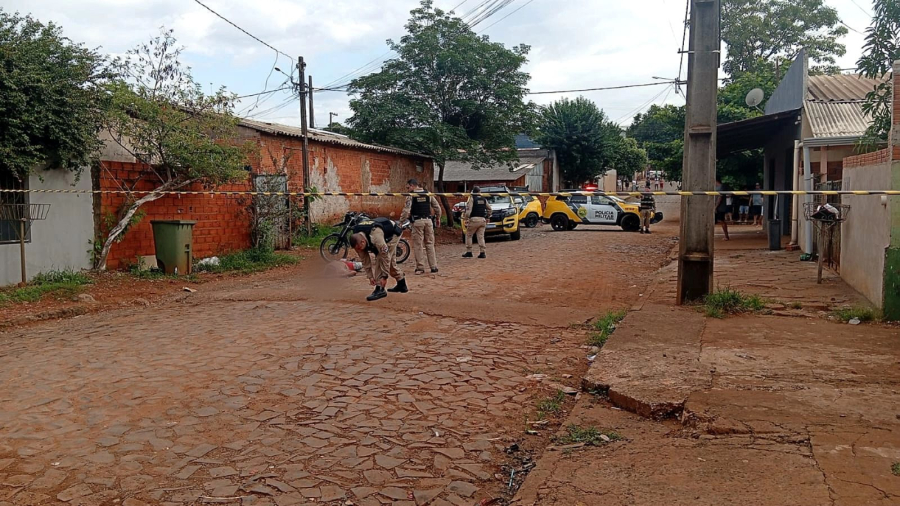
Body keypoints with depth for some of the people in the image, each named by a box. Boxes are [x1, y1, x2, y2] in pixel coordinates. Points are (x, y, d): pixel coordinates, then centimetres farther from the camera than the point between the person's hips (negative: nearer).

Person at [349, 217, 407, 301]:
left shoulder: (375, 238, -43)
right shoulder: (357, 241, -20)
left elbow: (385, 256, -36)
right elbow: (365, 260, -9)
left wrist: (384, 276, -30)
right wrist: (370, 276, -10)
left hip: (393, 233, -8)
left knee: (381, 259, -19)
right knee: (391, 261, 15)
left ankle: (380, 290, -18)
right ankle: (402, 285, 33)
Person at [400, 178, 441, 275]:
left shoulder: (411, 195, -3)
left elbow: (406, 210, -12)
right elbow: (437, 207, 12)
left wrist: (401, 221, -8)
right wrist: (438, 218, 22)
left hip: (417, 221, -4)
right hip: (428, 220, 4)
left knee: (418, 245, 1)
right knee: (430, 244, 9)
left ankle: (420, 267, 1)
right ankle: (434, 267, 8)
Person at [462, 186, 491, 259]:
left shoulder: (471, 198, -3)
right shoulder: (484, 199, 13)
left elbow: (468, 210, -13)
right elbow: (489, 209, 19)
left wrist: (466, 219, -12)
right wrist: (487, 217, 27)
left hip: (473, 219, -5)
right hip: (482, 220, 5)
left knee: (468, 235, 7)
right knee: (481, 236, 5)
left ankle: (469, 252, 5)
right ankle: (482, 253, -2)